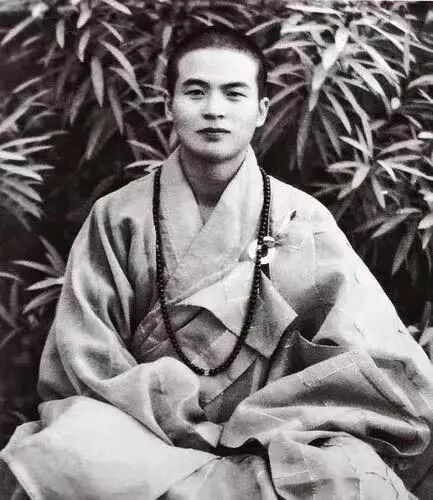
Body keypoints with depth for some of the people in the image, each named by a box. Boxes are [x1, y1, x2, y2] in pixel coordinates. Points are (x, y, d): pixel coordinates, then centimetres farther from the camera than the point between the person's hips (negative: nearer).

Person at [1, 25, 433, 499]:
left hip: (270, 444, 0)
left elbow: (384, 361, -6)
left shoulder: (303, 220, -1)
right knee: (70, 449, -32)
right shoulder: (117, 217, 0)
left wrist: (250, 422, -14)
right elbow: (85, 361, -3)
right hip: (143, 437, 0)